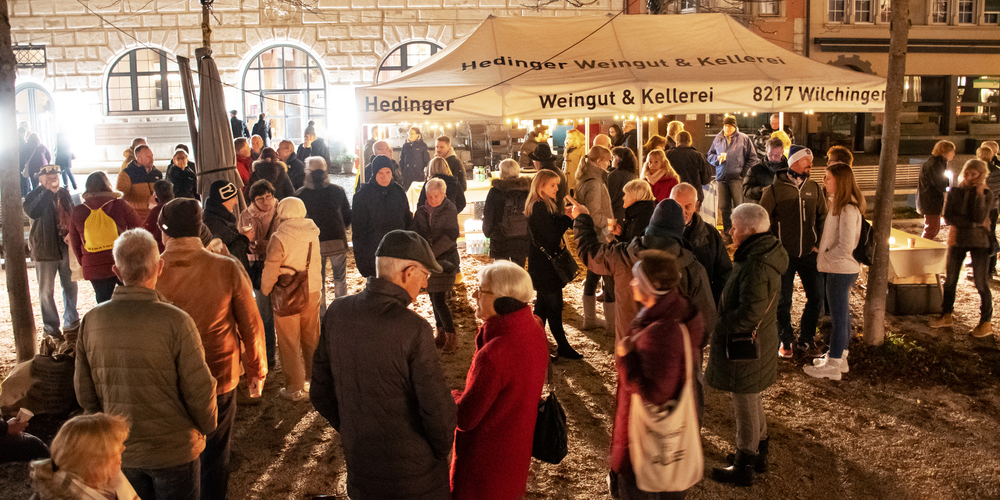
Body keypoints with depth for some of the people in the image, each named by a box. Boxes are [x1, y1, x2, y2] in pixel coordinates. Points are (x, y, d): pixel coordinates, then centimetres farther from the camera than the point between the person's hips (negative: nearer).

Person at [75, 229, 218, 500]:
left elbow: (85, 393, 0)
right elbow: (199, 389, -18)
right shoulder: (175, 321, -23)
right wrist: (207, 427, 2)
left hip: (120, 450, 4)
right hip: (174, 450, -4)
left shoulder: (91, 321, -9)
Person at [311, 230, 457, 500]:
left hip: (358, 470, 5)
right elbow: (438, 410, -22)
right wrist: (440, 452, -2)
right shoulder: (413, 328, -25)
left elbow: (320, 393, 2)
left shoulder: (336, 313, -7)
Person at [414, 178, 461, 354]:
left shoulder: (450, 211, -6)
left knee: (439, 300, -10)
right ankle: (441, 334, 25)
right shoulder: (421, 212, 6)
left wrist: (431, 253, -22)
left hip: (445, 260, -5)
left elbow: (450, 236, -15)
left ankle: (451, 336, 1)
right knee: (434, 299, 12)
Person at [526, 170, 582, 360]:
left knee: (543, 305, 15)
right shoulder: (539, 207, -19)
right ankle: (563, 347, 8)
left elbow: (554, 230, 12)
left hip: (543, 261, 10)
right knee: (554, 305, -1)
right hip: (544, 263, -10)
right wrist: (567, 216, -15)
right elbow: (553, 235, -23)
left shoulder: (545, 205, 12)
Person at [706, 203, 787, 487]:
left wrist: (717, 325, -18)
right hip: (760, 341, 10)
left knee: (745, 406, 7)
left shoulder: (755, 266, -29)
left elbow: (748, 314, -32)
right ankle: (759, 453, 41)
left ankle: (743, 468, 23)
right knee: (753, 401, 25)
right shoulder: (766, 255, 3)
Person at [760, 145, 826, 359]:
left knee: (816, 297, 6)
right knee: (783, 301, 5)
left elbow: (822, 218, 14)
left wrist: (819, 243, 4)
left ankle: (806, 340, 24)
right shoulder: (775, 190, -6)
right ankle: (786, 341, 23)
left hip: (809, 254, 4)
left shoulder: (814, 188, 5)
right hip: (783, 255, -3)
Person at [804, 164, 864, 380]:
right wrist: (824, 255, 6)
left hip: (841, 270, -10)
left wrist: (825, 257, -12)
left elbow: (845, 248, -25)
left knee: (838, 315, 0)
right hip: (837, 268, 10)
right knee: (841, 313, 18)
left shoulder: (848, 210, -22)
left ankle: (833, 365, 10)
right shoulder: (837, 204, 8)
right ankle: (840, 356, 31)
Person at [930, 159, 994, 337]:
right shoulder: (955, 192, 0)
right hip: (957, 240, 3)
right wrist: (973, 223, -15)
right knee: (950, 280, 10)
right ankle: (946, 316, 23)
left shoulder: (986, 194, -6)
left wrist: (979, 193, -22)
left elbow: (979, 218, -20)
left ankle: (986, 322, 10)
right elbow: (948, 217, -8)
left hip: (979, 242, -3)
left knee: (981, 282, 0)